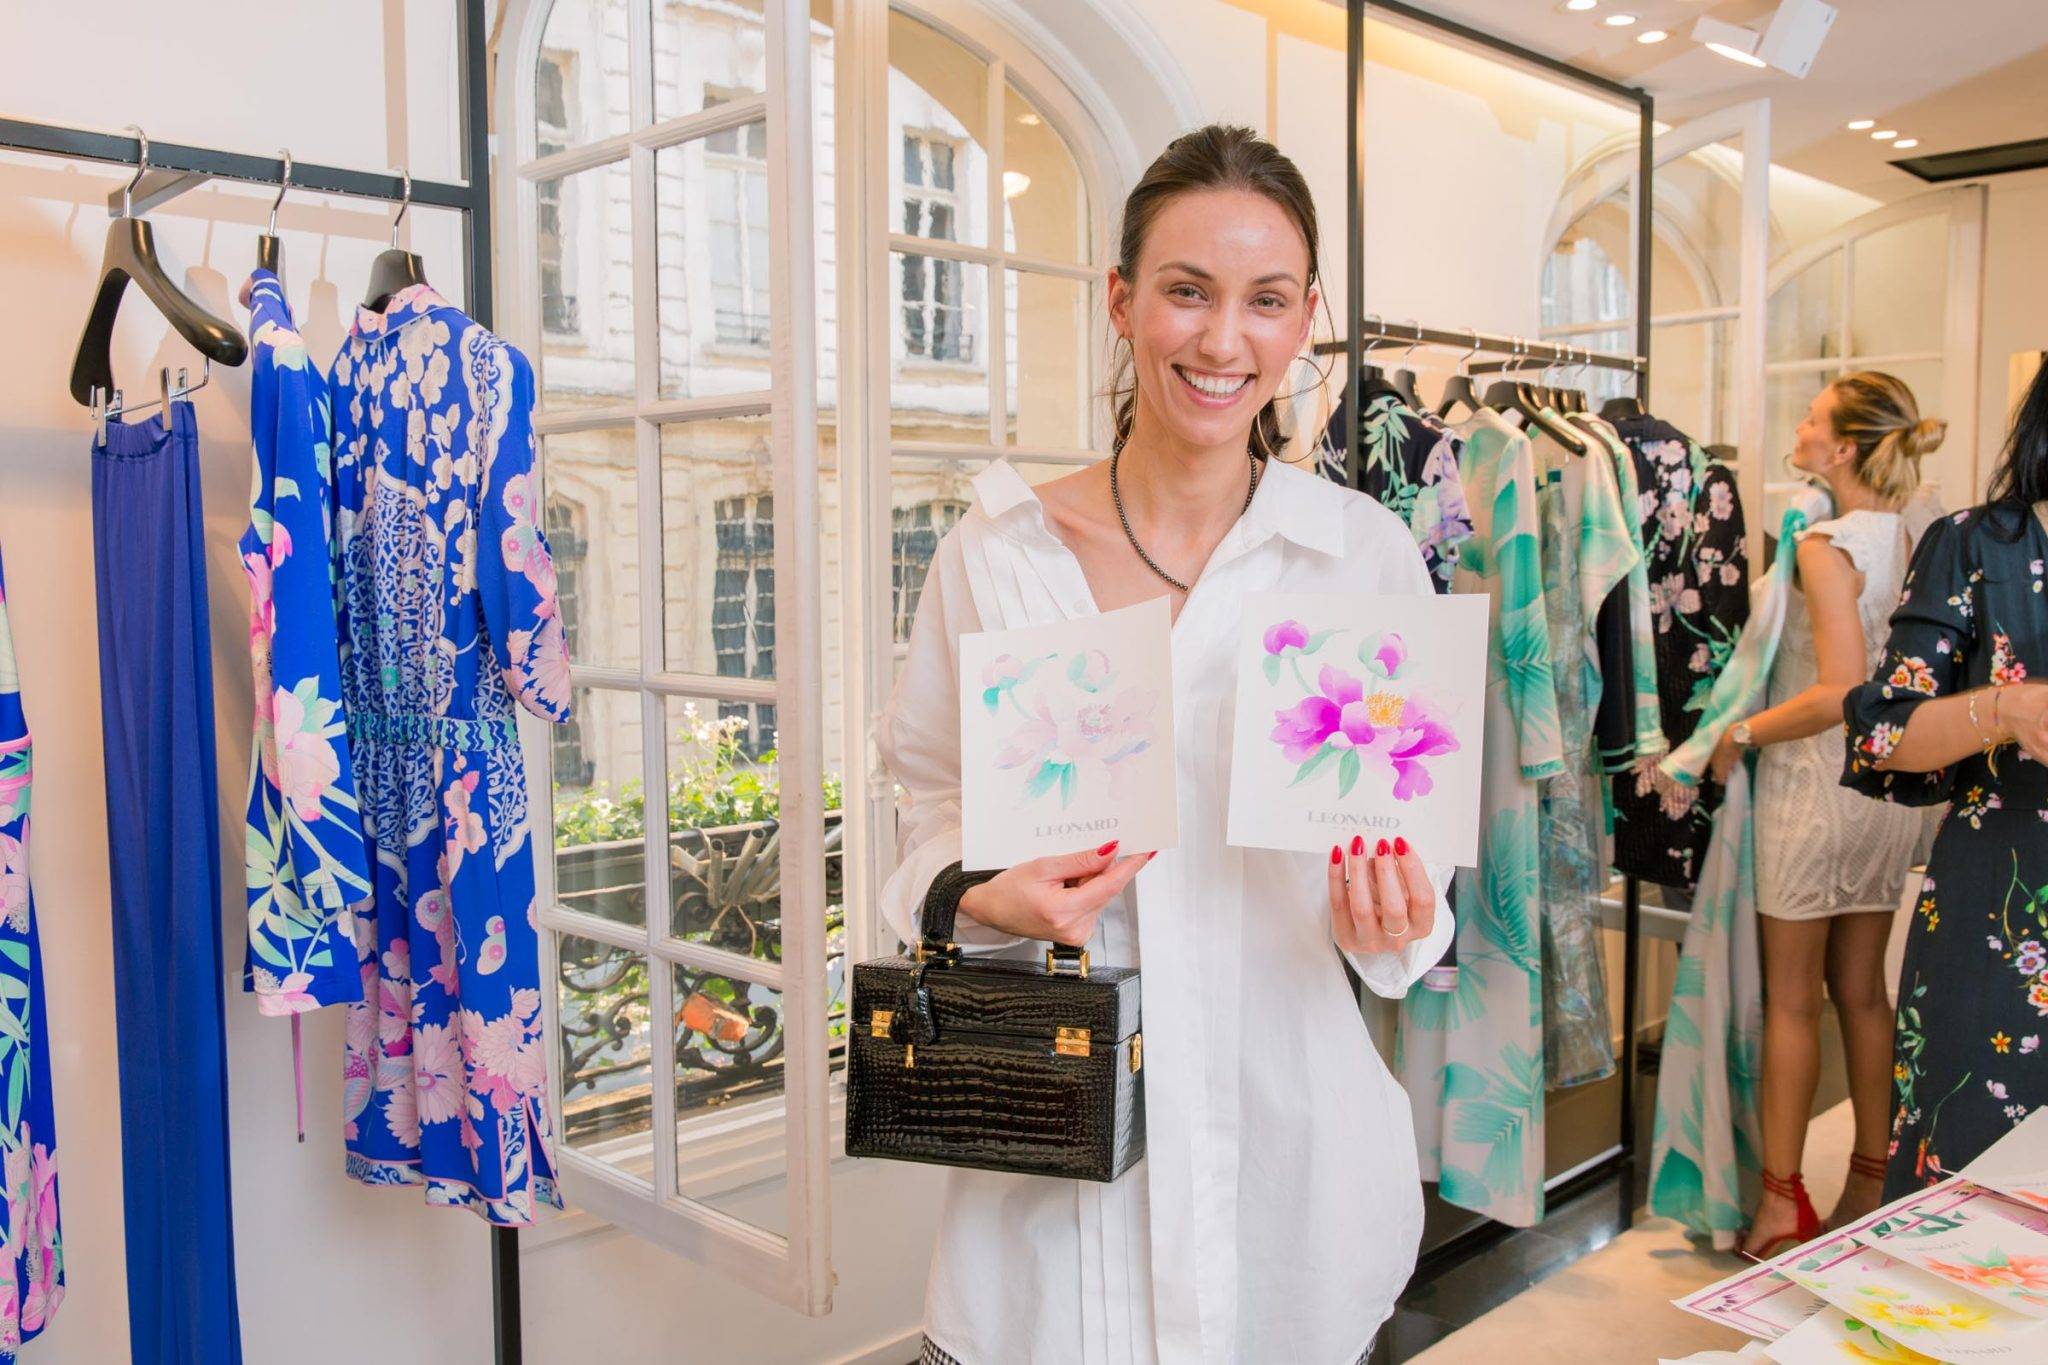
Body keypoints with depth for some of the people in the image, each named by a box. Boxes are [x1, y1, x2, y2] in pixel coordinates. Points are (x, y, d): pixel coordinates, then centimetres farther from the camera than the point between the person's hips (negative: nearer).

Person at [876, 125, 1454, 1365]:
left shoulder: (1367, 552, -3)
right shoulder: (995, 550, -1)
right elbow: (934, 798, 7)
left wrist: (1393, 923, -16)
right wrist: (980, 900, -14)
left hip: (1283, 1118, 0)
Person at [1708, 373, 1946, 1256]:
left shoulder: (1826, 546, -17)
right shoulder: (1907, 540, 6)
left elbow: (1840, 692, -24)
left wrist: (1740, 734, -14)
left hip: (1816, 783, -7)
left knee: (1790, 999, 3)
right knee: (1861, 991, 16)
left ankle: (1782, 1198, 12)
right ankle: (1872, 1181, 25)